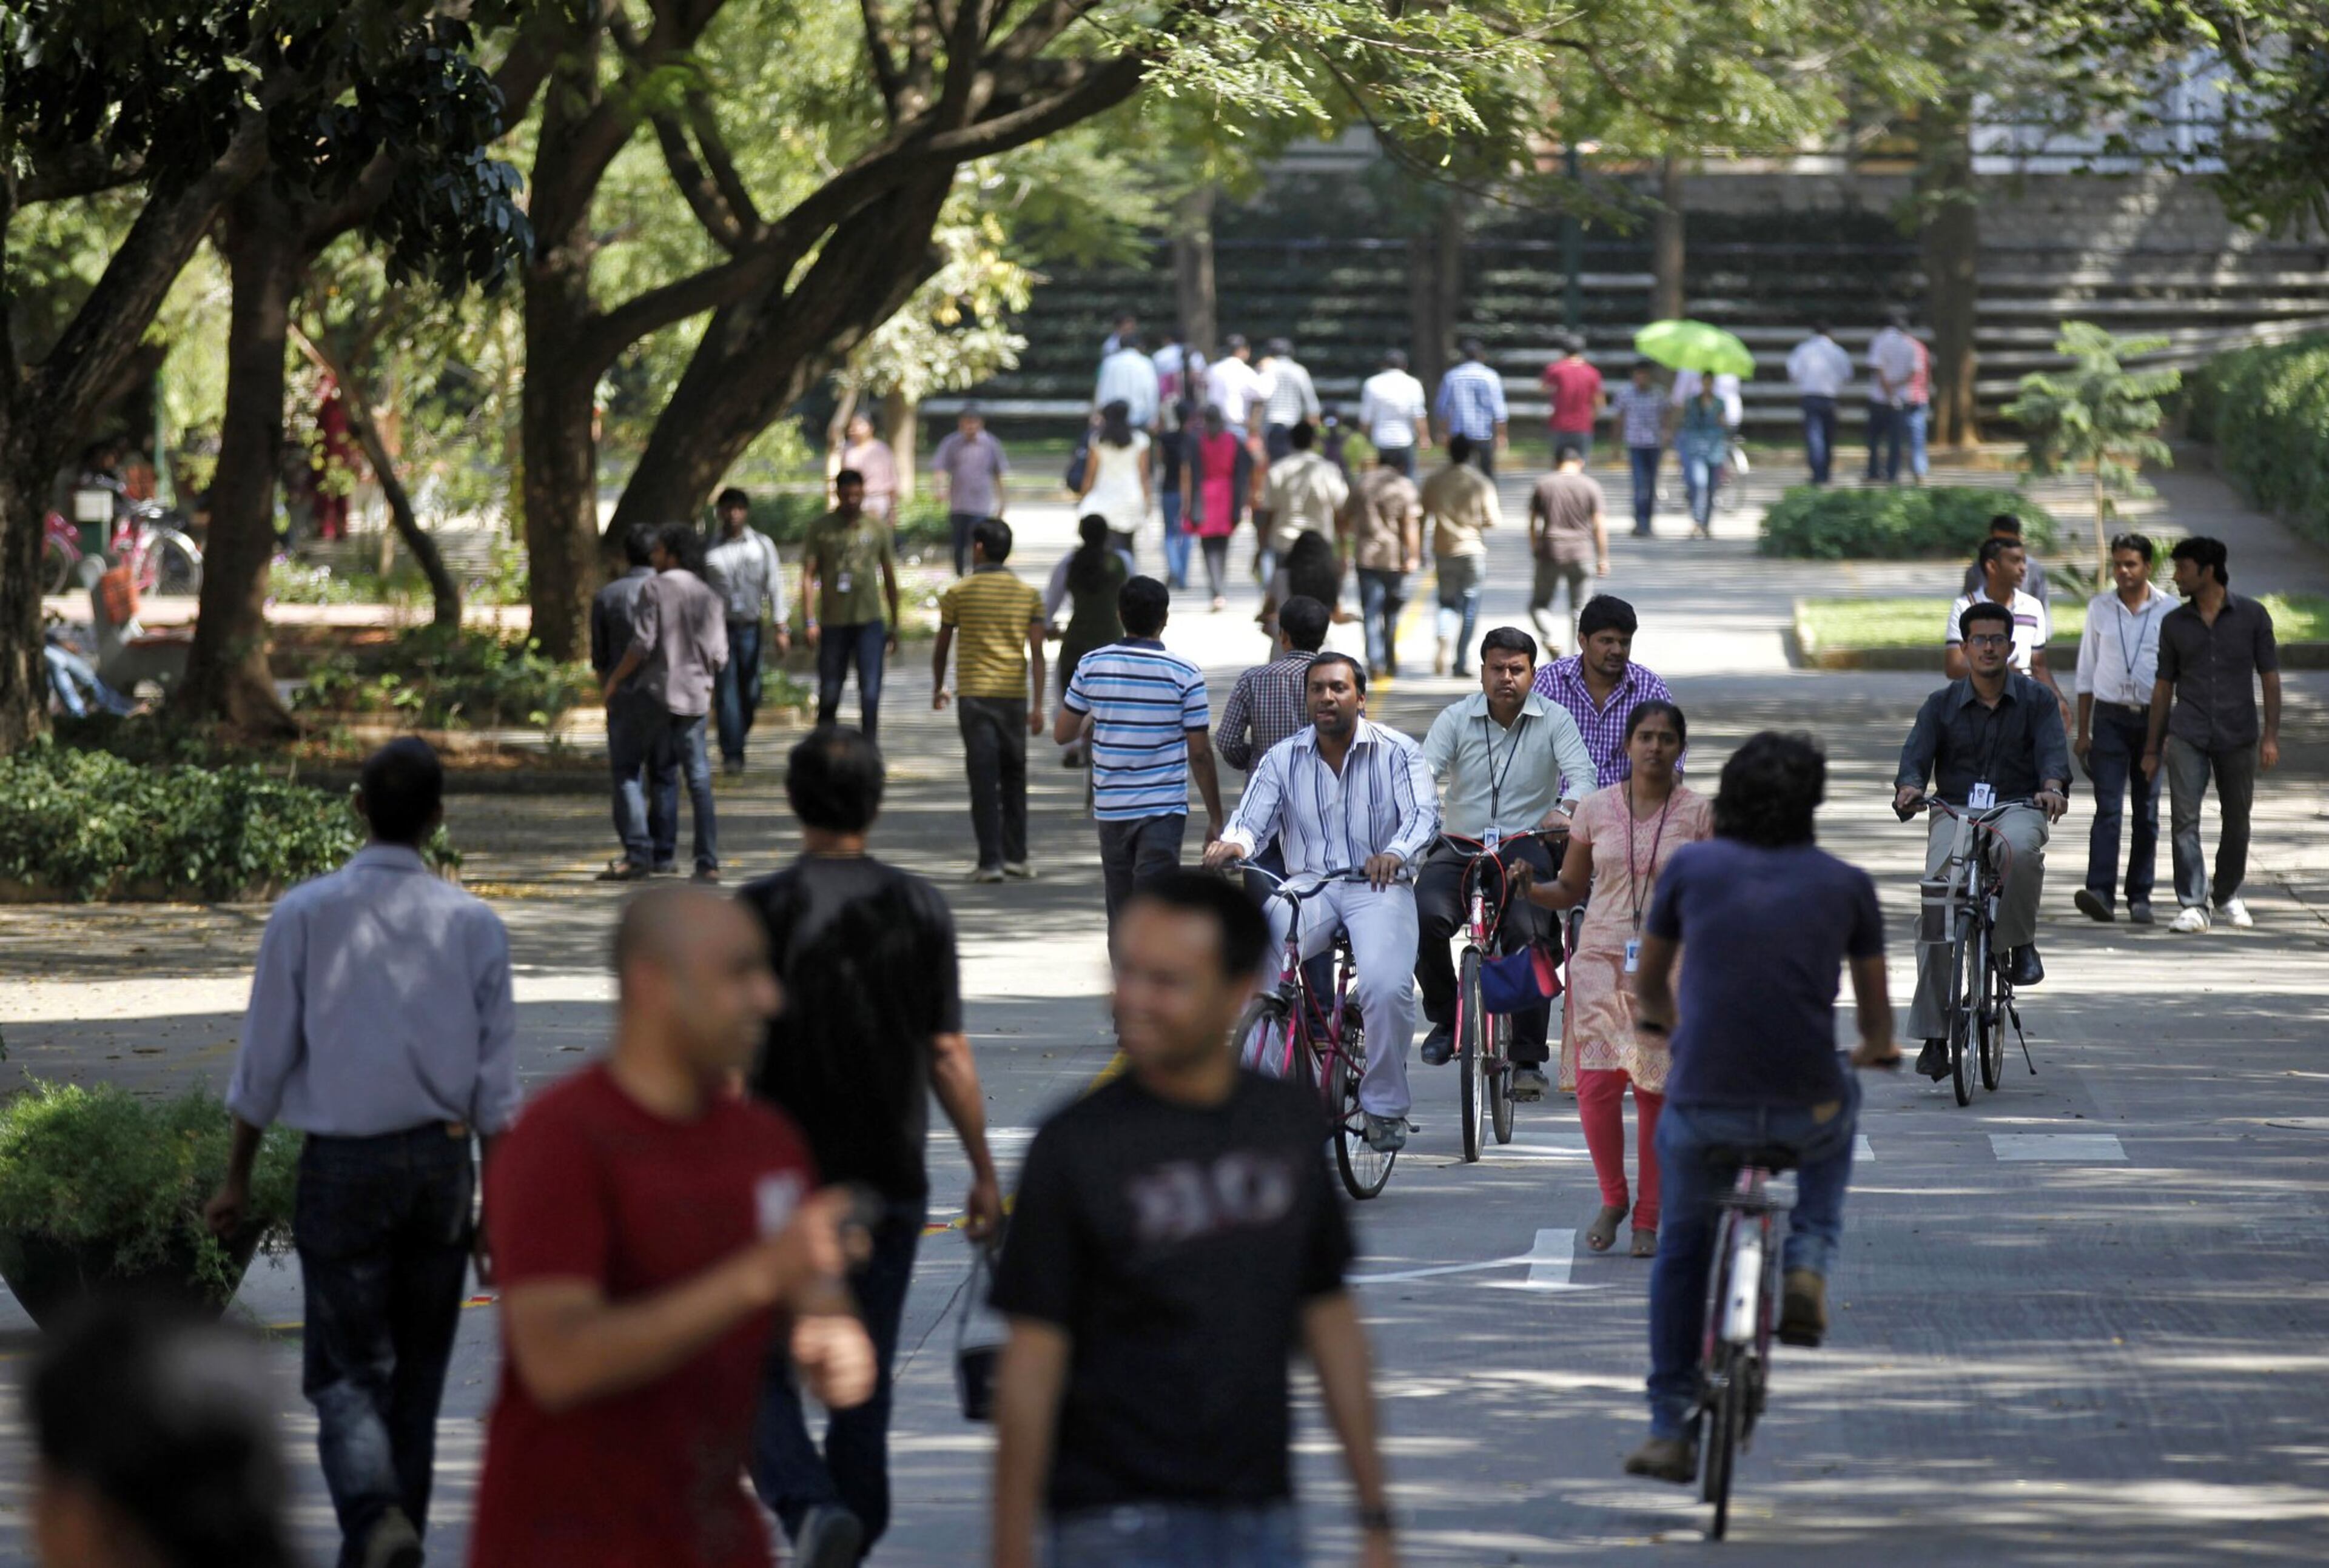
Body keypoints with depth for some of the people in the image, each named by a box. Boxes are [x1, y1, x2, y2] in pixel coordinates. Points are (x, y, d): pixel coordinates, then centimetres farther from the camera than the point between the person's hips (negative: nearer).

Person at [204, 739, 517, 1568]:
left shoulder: (304, 916, -6)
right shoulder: (474, 925, 0)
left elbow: (264, 1063, -3)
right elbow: (497, 1086, 1)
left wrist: (237, 1179, 8)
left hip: (342, 1165, -2)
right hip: (441, 1158, 2)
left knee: (346, 1370, 0)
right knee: (418, 1371, 13)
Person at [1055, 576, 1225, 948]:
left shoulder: (1092, 665, 0)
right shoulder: (1183, 674, -8)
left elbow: (1062, 734, 7)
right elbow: (1200, 754, -6)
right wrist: (1215, 818, 3)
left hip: (1110, 808, 3)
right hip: (1163, 809, -3)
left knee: (1121, 919, 14)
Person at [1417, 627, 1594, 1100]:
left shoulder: (1553, 720, 4)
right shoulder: (1455, 719, 7)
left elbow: (1581, 772, -9)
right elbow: (1424, 772, -5)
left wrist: (1566, 808, -33)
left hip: (1526, 848, -1)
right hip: (1460, 848, 1)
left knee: (1529, 933, -26)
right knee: (1424, 915, -28)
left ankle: (1527, 1060, -15)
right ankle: (1444, 1016, -2)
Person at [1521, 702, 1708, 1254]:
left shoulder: (1698, 815, 3)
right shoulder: (1596, 809, 6)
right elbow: (1571, 890, 12)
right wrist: (1528, 889, -7)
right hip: (1602, 959, 1)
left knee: (1657, 1092, -1)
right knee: (1597, 1084, -12)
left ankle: (1648, 1220, 9)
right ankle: (1613, 1199, 11)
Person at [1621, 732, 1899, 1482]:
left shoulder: (1691, 867, 4)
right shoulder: (1845, 884, 4)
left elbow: (1649, 987, 19)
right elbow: (1875, 1010, 17)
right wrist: (1876, 1049, 41)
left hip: (1702, 1105, 0)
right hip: (1805, 1106, 0)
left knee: (1682, 1248, 25)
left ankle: (1670, 1431, 23)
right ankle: (1807, 1264, 16)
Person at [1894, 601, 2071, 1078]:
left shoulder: (2036, 700, 7)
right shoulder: (1942, 705, 9)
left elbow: (2053, 752, -7)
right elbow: (1917, 755, -3)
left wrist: (2053, 787, -31)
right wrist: (1909, 787, -27)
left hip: (2018, 809, -1)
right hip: (1955, 811, 1)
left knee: (2020, 850, -40)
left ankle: (2020, 944, -14)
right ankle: (1932, 1034, -15)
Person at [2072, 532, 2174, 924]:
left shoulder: (2169, 611, 2)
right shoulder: (2100, 609, 7)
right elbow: (2086, 673, 11)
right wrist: (2082, 731, 8)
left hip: (2153, 719, 0)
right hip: (2110, 718, 0)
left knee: (2147, 812, 4)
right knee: (2108, 808, -10)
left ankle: (2140, 897, 10)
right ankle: (2100, 892, -19)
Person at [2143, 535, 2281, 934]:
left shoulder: (2252, 616, 1)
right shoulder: (2174, 623, 7)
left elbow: (2270, 677, 3)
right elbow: (2164, 686, 13)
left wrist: (2271, 735, -5)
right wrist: (2152, 748, 11)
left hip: (2238, 736, -1)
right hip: (2188, 736, 1)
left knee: (2236, 820, 9)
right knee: (2184, 818, -12)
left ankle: (2227, 897, 28)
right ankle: (2193, 905, -13)